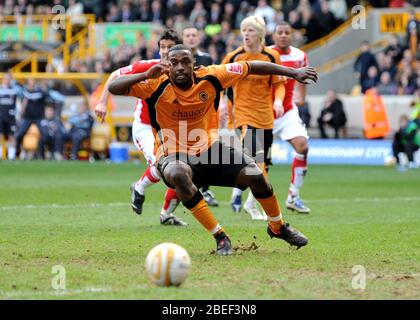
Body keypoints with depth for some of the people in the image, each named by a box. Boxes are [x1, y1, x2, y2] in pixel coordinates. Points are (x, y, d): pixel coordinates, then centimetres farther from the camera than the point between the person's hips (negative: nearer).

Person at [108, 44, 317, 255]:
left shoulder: (210, 78, -10)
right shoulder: (157, 86, -17)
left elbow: (251, 67, -2)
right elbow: (114, 88, -24)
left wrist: (294, 72, 0)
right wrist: (146, 76, -39)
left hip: (209, 148, 3)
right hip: (173, 155, -3)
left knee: (255, 175, -12)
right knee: (177, 174, -39)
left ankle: (278, 227, 20)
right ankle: (220, 237, -26)